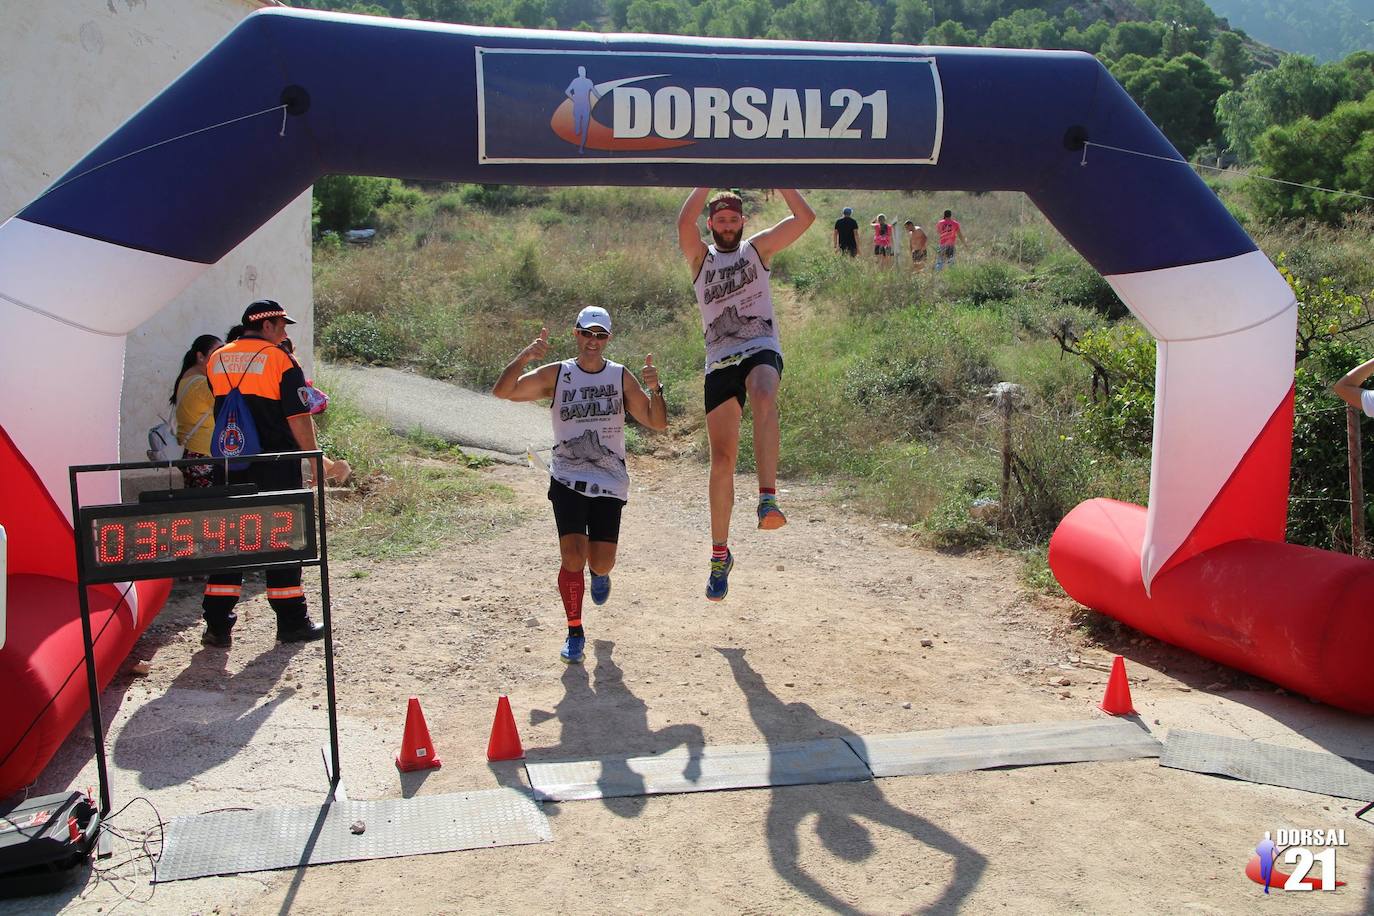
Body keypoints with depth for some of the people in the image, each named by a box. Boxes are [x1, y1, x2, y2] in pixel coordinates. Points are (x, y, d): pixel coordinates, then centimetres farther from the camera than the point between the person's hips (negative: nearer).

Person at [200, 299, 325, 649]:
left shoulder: (217, 360, 9)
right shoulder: (281, 361, -8)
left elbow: (220, 406, 19)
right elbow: (299, 418, -10)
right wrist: (314, 460, -3)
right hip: (276, 468, -5)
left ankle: (217, 626, 10)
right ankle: (291, 622, 12)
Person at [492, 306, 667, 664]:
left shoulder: (621, 377, 2)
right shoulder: (556, 374, -1)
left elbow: (658, 423, 0)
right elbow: (502, 391, -10)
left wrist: (655, 389, -18)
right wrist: (524, 357, -25)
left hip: (610, 482, 1)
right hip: (567, 480, -1)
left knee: (602, 564, 1)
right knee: (573, 557, -12)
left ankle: (599, 573, 42)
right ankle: (574, 633, 8)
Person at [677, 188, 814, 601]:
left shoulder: (757, 248, 14)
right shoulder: (700, 258, 14)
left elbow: (805, 218, 2)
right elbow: (684, 223, -8)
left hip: (762, 349, -1)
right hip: (719, 362, 1)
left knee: (764, 398, -39)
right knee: (722, 459, 0)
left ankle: (768, 500, -47)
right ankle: (720, 552, 13)